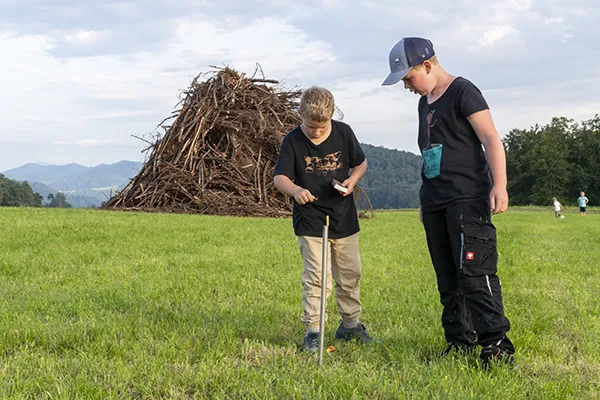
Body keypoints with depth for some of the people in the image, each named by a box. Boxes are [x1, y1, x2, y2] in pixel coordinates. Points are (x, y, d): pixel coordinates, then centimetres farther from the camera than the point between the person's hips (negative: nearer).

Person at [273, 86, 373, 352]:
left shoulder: (343, 133, -4)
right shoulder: (292, 141, -11)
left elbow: (361, 162, 10)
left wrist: (353, 179, -12)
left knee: (350, 274, 14)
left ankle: (351, 324, 32)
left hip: (344, 218, 4)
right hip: (310, 221, -4)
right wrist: (295, 190, -40)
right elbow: (279, 177, -18)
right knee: (316, 278, -8)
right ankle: (312, 331, 2)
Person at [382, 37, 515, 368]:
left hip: (467, 200, -9)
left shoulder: (462, 92, -7)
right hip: (435, 203, 9)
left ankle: (496, 342, -12)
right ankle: (460, 341, 12)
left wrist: (499, 185, -24)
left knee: (474, 271, -14)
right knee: (448, 279, 7)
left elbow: (491, 139, -14)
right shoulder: (424, 103, 19)